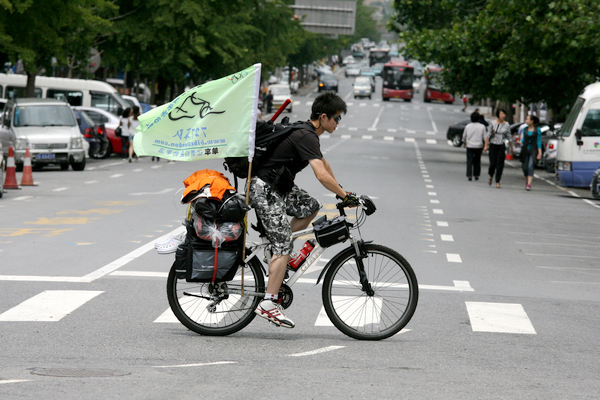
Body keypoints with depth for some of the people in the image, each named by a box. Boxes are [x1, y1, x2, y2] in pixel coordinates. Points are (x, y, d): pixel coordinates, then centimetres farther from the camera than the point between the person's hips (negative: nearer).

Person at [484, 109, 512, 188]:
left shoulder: (506, 125, 2)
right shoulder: (493, 123, -1)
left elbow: (509, 137, 8)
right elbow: (488, 135, 2)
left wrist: (511, 147, 9)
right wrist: (486, 145, -2)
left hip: (501, 146, 1)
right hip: (493, 145, -1)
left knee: (500, 164, -2)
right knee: (493, 163, -2)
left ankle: (497, 182, 5)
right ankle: (491, 177, 28)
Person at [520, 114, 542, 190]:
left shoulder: (537, 130, 1)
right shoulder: (525, 129, 11)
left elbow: (538, 141, 1)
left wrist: (539, 152, -4)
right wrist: (521, 142, -6)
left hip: (533, 150, -4)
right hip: (525, 150, 4)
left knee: (530, 167, -15)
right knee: (524, 167, 4)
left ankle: (529, 184, -20)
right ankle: (526, 181, 28)